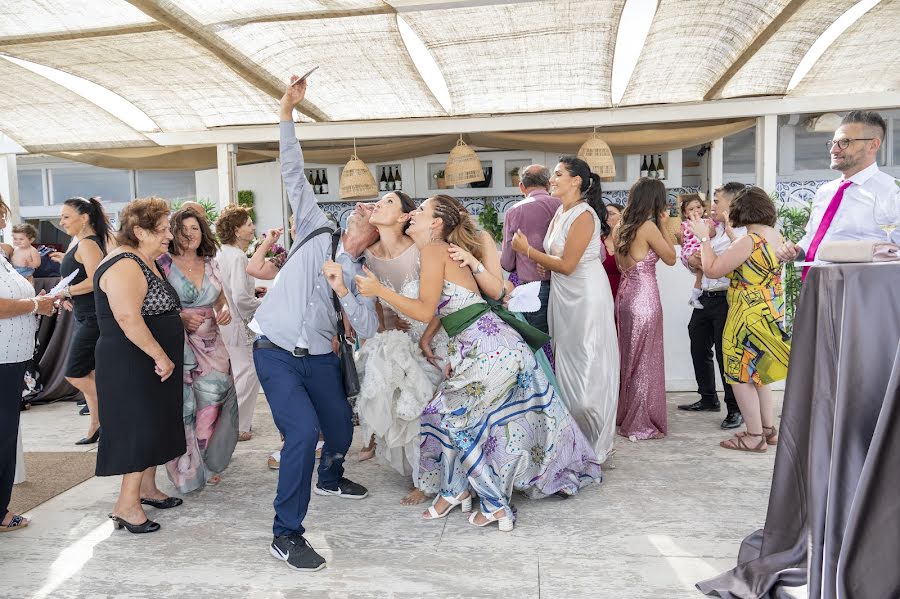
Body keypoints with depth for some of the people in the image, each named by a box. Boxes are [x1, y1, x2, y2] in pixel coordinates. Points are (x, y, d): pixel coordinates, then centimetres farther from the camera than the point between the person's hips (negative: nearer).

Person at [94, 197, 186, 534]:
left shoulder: (148, 263, 13)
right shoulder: (125, 266, -20)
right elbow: (128, 318, -29)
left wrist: (183, 316, 15)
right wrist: (160, 356, -25)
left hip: (151, 363, 10)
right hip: (132, 364, -10)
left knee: (154, 425, 16)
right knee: (140, 427, -7)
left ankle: (147, 488, 28)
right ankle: (127, 504, 2)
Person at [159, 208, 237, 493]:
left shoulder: (211, 264, 11)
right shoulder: (163, 264, -2)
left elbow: (221, 298, 22)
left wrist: (225, 310, 0)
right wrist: (180, 317, -18)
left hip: (211, 345, 4)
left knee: (212, 403, 1)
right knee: (183, 406, -5)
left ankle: (207, 463, 20)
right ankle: (188, 469, 12)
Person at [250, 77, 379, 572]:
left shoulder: (361, 277, 4)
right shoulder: (318, 231, 2)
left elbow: (369, 332, -7)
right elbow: (293, 174, 0)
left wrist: (343, 290, -20)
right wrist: (287, 112, -5)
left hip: (320, 358, 4)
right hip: (276, 353, -4)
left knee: (340, 426, 16)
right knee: (303, 431, -20)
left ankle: (330, 478, 53)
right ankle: (286, 535, -5)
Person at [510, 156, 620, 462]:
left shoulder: (584, 216, -16)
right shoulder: (560, 212, 10)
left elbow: (566, 265, -17)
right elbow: (553, 256, 9)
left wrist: (527, 250, -11)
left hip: (587, 297, -8)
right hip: (564, 298, 8)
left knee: (586, 370, 1)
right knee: (568, 367, 13)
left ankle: (596, 445, 18)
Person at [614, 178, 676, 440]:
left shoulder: (621, 228, 9)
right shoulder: (648, 226, -13)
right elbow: (671, 258, -4)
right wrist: (663, 225, 2)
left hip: (625, 295, 8)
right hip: (644, 297, -8)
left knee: (629, 358, 18)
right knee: (645, 360, 2)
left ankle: (625, 416, 29)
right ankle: (642, 425, 10)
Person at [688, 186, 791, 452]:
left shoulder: (749, 241, -21)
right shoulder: (776, 236, 5)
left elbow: (712, 270, -18)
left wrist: (704, 238, -8)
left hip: (750, 315, -9)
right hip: (771, 310, 9)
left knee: (741, 374, 2)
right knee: (757, 372, 20)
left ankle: (755, 437, 7)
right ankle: (769, 429, 28)